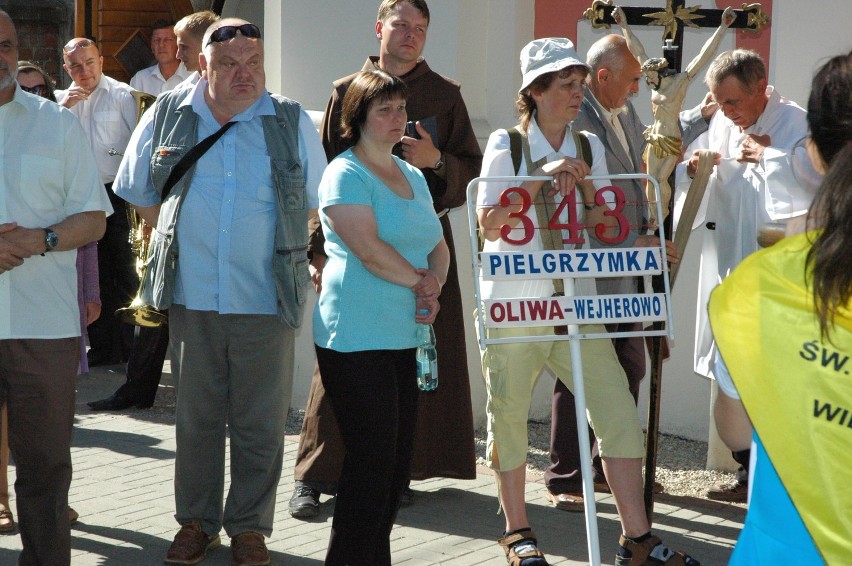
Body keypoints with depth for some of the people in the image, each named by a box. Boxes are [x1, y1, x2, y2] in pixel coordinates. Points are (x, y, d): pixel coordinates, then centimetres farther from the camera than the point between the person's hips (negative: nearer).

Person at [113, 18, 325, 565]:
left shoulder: (292, 122, 3)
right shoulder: (167, 116, 5)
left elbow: (314, 203, 13)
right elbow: (141, 194, 17)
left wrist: (278, 252, 11)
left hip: (267, 299, -1)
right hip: (191, 298, 1)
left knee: (261, 423, 3)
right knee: (196, 416, 9)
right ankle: (197, 521, 22)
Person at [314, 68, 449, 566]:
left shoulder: (413, 176, 18)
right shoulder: (346, 174, -7)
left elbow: (438, 245, 17)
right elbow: (368, 248, -18)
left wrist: (435, 285, -3)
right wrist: (420, 281, -7)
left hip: (406, 336, 8)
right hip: (357, 337, -8)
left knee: (398, 460, 9)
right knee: (372, 460, -8)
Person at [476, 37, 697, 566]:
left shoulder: (590, 147, 9)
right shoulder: (506, 144, -3)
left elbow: (601, 228, 9)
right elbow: (489, 223, -10)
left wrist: (585, 186, -9)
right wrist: (541, 177, -18)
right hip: (514, 303, -3)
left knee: (619, 409, -4)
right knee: (509, 417, 5)